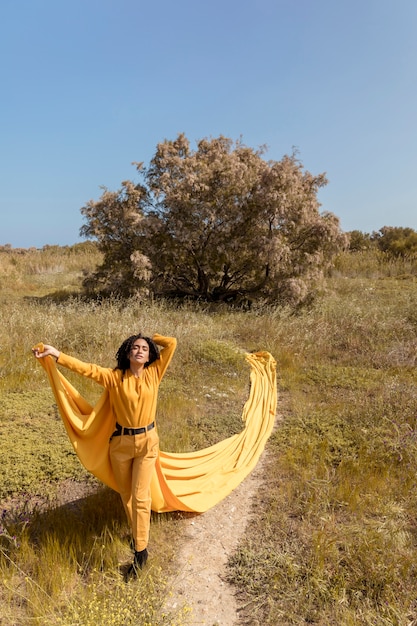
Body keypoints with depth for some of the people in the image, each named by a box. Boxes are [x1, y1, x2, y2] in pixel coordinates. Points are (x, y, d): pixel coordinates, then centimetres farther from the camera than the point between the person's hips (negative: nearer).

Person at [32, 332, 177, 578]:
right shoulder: (115, 377, -8)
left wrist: (150, 338, 3)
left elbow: (172, 343, -10)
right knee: (126, 494, 16)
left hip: (147, 441, -1)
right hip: (121, 442, 1)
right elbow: (87, 368, -17)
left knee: (140, 496, 0)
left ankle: (141, 550, 14)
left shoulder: (154, 374, -8)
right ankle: (139, 535, 39)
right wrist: (56, 353, -26)